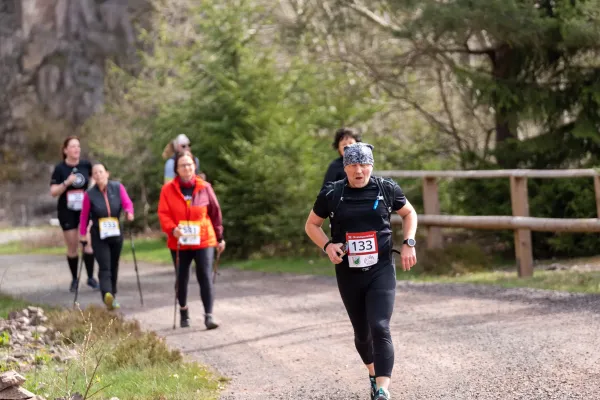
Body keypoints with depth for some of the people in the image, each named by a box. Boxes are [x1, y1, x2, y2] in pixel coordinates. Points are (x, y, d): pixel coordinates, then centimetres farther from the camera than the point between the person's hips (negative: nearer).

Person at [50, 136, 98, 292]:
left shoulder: (86, 165, -1)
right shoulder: (60, 169, -7)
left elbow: (92, 180, 17)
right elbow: (53, 192, -9)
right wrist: (66, 183, -23)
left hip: (85, 209, 1)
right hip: (67, 212, -1)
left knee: (88, 242, -9)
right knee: (72, 247, 3)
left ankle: (91, 277, -2)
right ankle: (74, 279, 16)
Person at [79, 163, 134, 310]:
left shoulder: (118, 187, -3)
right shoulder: (90, 194, -7)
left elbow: (127, 203, -10)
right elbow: (84, 215, 0)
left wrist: (129, 212, -32)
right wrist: (82, 234, -1)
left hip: (116, 233, 3)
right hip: (99, 236, -3)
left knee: (113, 266, 14)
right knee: (104, 267, -17)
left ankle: (112, 295, 31)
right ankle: (107, 295, -35)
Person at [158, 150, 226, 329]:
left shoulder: (204, 187, 0)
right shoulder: (168, 189, -2)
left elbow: (215, 213, 7)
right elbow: (163, 214, -4)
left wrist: (219, 237, 11)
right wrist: (172, 229, -23)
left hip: (204, 241, -1)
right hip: (179, 243, 1)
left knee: (206, 278, -10)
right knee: (181, 279, 12)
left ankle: (209, 316, -11)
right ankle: (183, 311, 32)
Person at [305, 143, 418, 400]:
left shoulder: (387, 189, -2)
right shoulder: (331, 194, -3)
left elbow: (409, 213, 16)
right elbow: (311, 225, 10)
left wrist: (409, 243, 1)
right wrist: (327, 245, -8)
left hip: (381, 271, -2)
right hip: (348, 275, 2)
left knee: (380, 328, -18)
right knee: (362, 332, 14)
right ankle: (373, 374, 43)